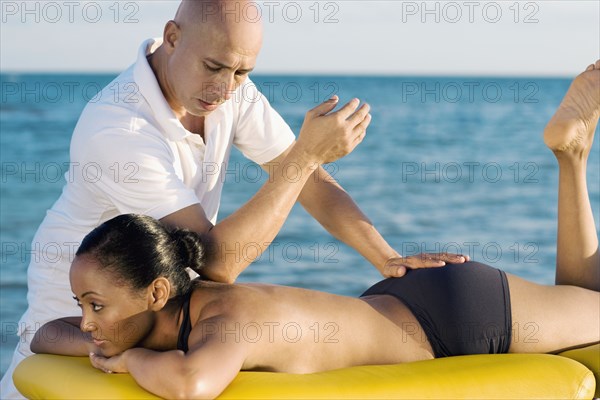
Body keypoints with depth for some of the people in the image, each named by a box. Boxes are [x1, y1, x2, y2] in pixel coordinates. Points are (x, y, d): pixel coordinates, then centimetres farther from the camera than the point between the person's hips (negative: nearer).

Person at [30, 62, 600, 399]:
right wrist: (97, 347, -22)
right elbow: (46, 335, 1)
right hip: (403, 304, 7)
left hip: (460, 313, -7)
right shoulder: (164, 319, -14)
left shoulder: (226, 320, -37)